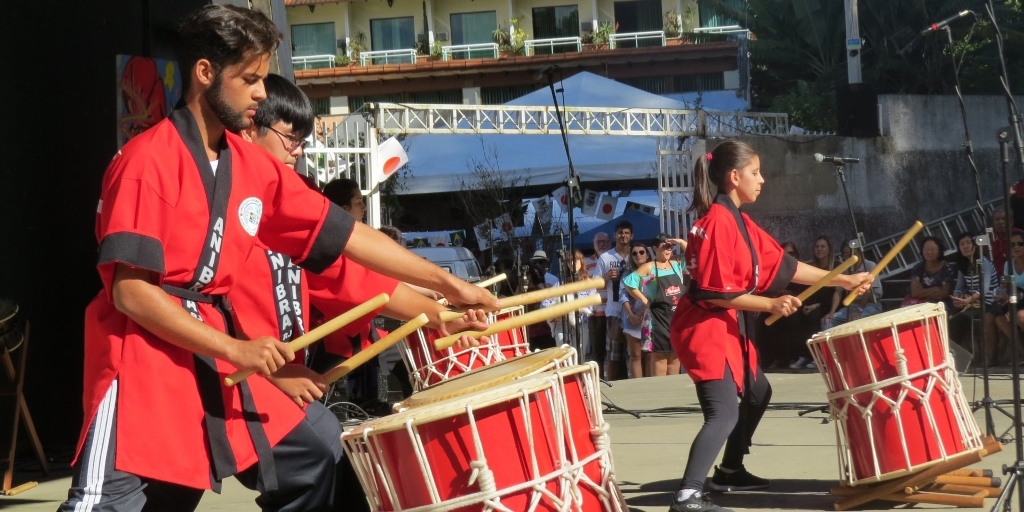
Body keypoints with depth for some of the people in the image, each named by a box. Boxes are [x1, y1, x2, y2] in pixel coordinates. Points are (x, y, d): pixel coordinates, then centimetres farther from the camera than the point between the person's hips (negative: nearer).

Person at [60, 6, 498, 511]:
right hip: (143, 356, -8)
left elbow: (346, 234, 9)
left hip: (210, 358, 8)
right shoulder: (148, 160, -14)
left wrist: (448, 284, 5)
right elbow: (129, 292, -18)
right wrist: (234, 349, -21)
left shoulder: (255, 167, 7)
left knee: (310, 463, 10)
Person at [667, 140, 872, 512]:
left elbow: (782, 265, 13)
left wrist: (843, 280, 11)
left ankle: (729, 471, 35)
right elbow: (716, 292, -23)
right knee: (724, 412, -19)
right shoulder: (718, 222, -19)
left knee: (757, 393, 24)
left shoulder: (737, 221, 12)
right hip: (705, 327, -11)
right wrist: (771, 304, -21)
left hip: (728, 326, 11)